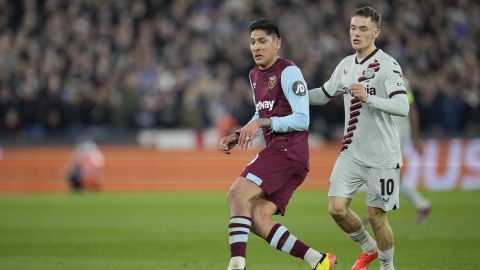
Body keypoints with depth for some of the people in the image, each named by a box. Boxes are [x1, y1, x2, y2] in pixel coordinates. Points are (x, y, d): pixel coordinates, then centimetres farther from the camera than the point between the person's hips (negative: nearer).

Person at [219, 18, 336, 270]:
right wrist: (236, 136, 16)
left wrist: (262, 123, -22)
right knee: (258, 219, -3)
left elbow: (302, 120, -14)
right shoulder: (255, 75, 20)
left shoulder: (288, 72, -8)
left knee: (237, 193, -21)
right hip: (276, 149, 9)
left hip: (289, 149, -9)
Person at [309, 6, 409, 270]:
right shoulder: (346, 64, 9)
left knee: (376, 216, -1)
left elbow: (402, 107, -24)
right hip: (351, 152, 6)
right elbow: (323, 95, 23)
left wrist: (368, 98, -37)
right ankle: (368, 248, 22)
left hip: (381, 156, -6)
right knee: (337, 208, -5)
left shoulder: (387, 65, -12)